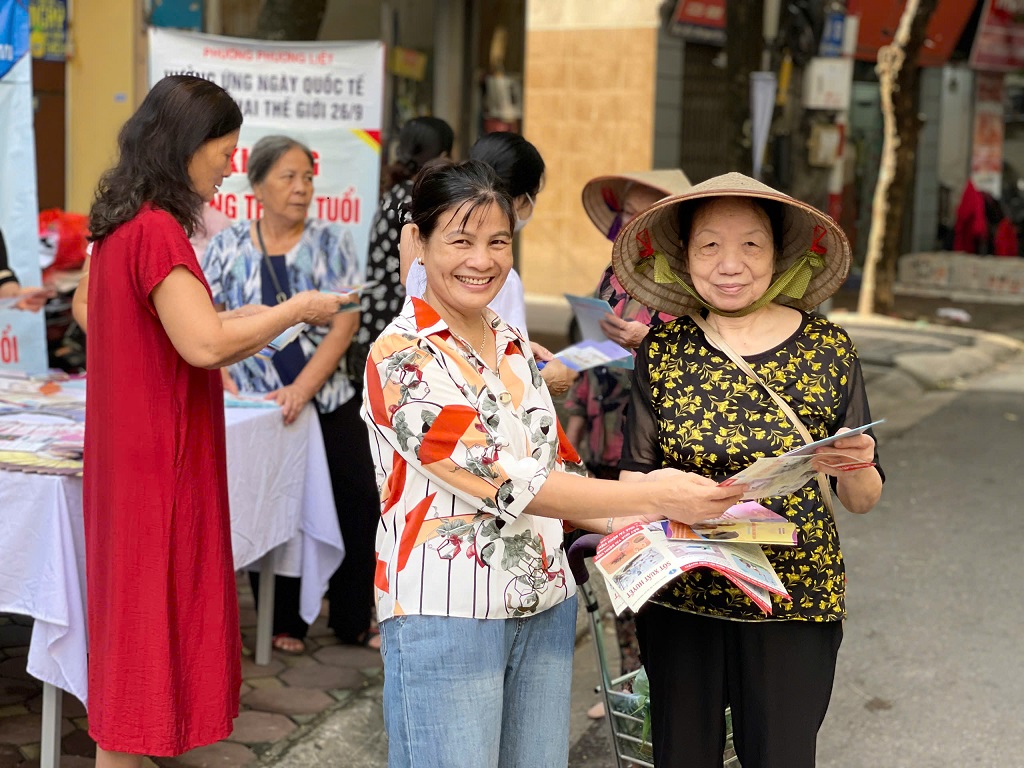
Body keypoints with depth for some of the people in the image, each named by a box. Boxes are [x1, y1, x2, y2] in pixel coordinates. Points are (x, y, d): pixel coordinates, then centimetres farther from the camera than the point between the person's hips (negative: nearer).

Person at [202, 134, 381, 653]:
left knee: (359, 503, 2)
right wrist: (222, 379, -13)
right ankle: (283, 624, 23)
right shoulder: (229, 246, 0)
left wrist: (300, 390, -16)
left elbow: (345, 324, -7)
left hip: (328, 401, 1)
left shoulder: (328, 242, 0)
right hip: (259, 406, -1)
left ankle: (353, 620, 20)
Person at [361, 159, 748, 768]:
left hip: (546, 609, 7)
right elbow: (500, 481, -21)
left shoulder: (515, 347, 10)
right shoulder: (400, 358, -13)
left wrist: (639, 528, -3)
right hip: (447, 619, -6)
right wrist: (651, 497, -23)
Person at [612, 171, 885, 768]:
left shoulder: (829, 351, -4)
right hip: (679, 598, 1)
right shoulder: (662, 351, -2)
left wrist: (851, 468, -20)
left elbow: (863, 500, 1)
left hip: (795, 605, -1)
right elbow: (635, 476, 5)